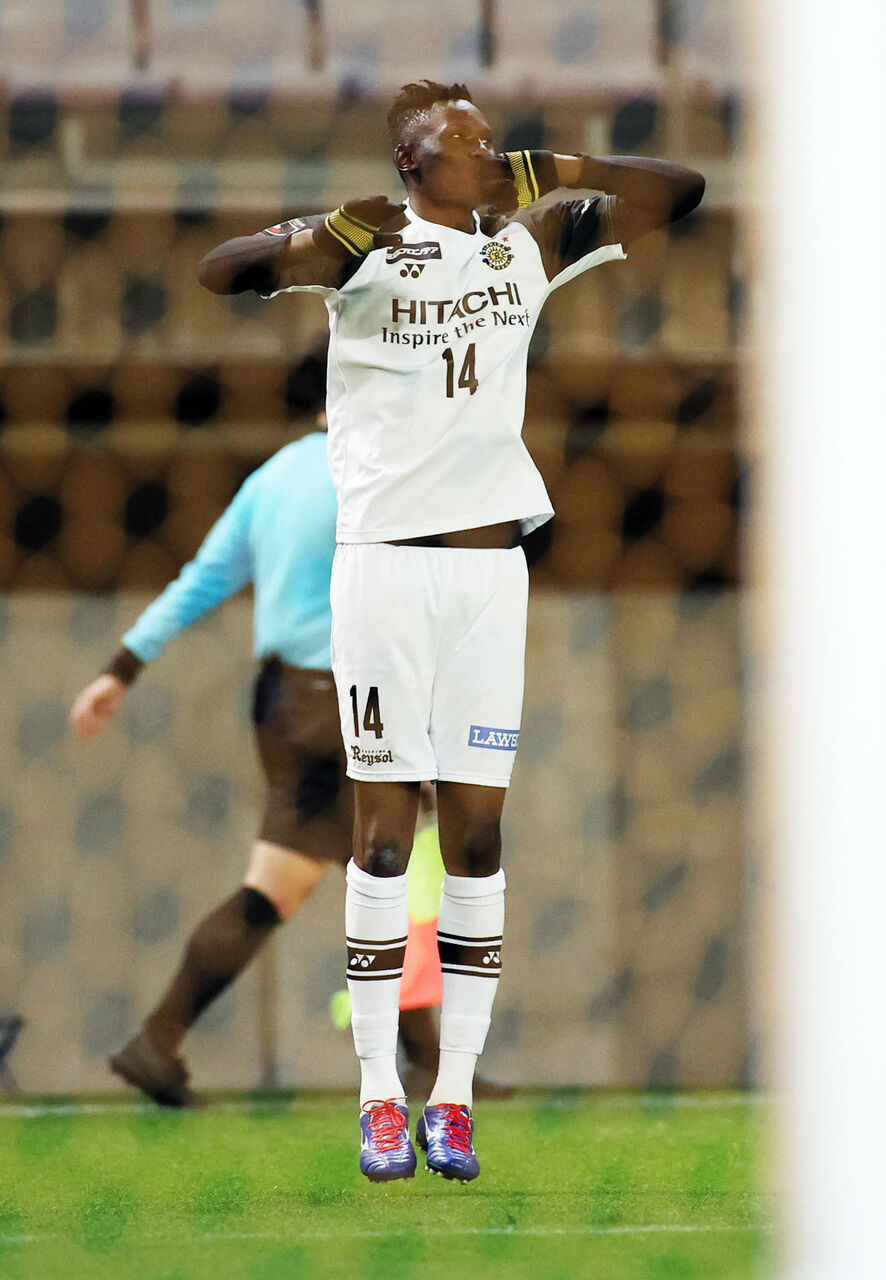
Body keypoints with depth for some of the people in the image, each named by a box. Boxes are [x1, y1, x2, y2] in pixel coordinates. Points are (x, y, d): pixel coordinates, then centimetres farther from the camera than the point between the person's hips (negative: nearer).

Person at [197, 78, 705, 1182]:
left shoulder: (530, 245, 12)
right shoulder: (363, 247, -1)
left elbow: (679, 192, 15)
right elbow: (221, 273, -14)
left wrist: (551, 175, 0)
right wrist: (324, 237, -30)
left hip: (490, 564, 4)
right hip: (384, 560, -4)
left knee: (477, 832, 2)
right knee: (385, 828, -4)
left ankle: (454, 1095, 5)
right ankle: (380, 1098, -2)